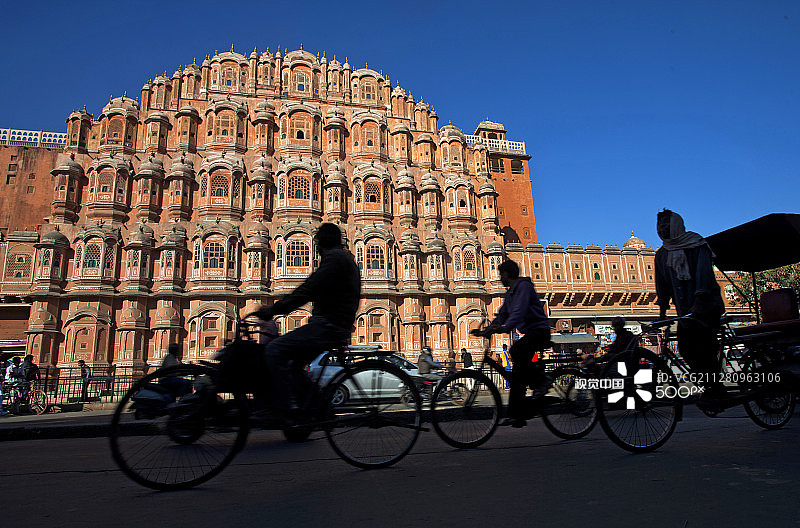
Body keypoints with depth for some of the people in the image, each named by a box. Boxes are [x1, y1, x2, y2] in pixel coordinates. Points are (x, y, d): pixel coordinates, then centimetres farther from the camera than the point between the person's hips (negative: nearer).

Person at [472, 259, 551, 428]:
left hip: (539, 331, -9)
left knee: (516, 350, -34)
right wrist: (486, 330, 5)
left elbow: (519, 311, -27)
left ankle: (540, 382, -18)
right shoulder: (509, 293, 18)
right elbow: (502, 315, 17)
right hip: (529, 334, 9)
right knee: (517, 373, 2)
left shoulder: (524, 286, -12)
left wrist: (506, 327, -41)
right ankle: (517, 415, 5)